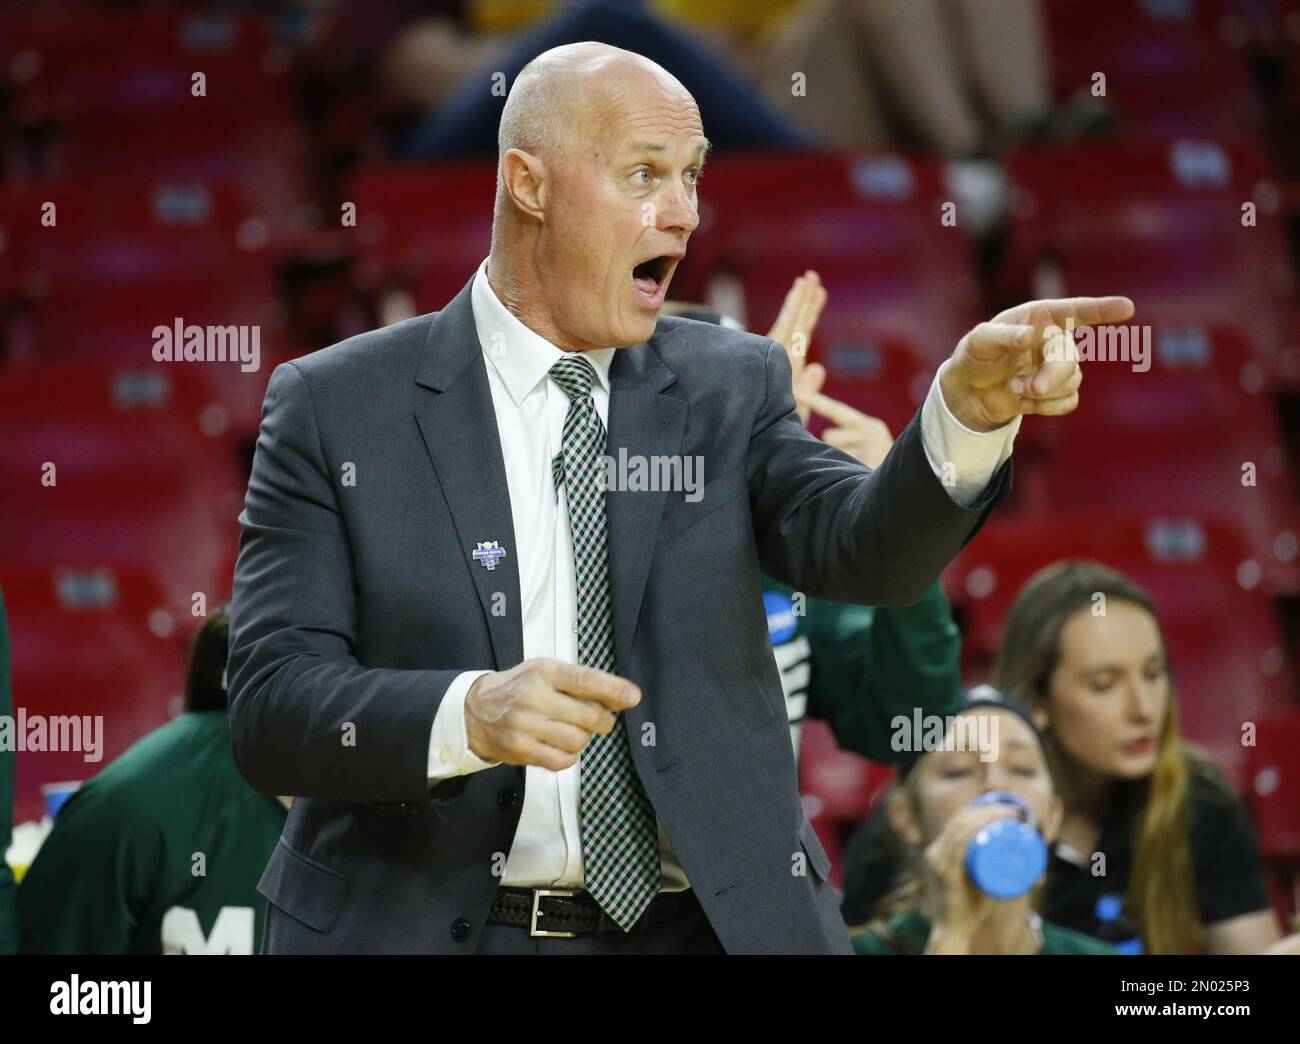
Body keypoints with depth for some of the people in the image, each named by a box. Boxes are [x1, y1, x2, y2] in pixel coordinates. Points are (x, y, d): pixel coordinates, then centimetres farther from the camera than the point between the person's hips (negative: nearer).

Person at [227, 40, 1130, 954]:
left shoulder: (732, 387, 6)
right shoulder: (334, 407, -2)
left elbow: (867, 553, -11)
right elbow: (272, 708, -10)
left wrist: (973, 407, -29)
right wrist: (468, 714, -27)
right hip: (423, 926, -2)